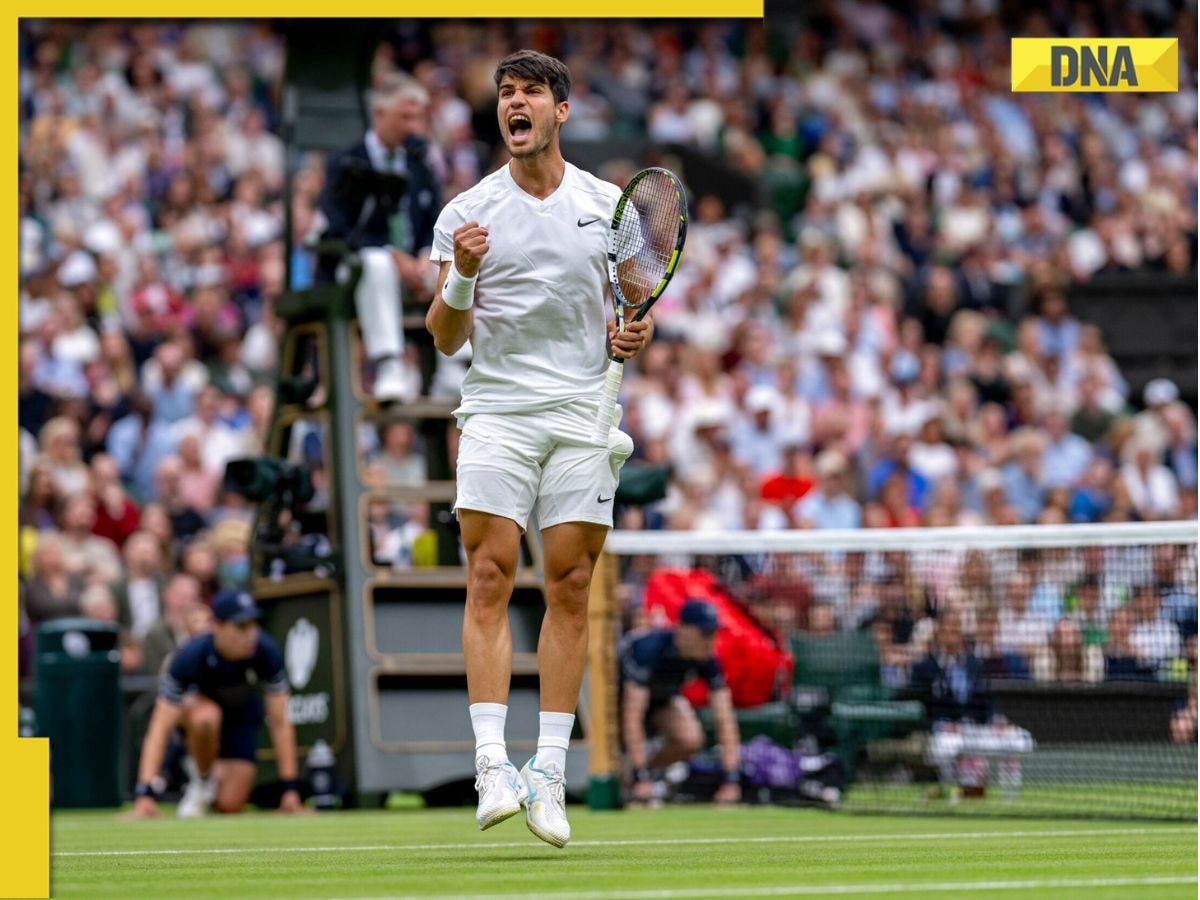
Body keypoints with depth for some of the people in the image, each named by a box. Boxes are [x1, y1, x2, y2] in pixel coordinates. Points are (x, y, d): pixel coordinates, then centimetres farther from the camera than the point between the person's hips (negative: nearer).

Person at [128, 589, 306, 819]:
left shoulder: (266, 652, -30)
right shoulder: (191, 655, -35)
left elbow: (280, 723, -21)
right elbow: (160, 728, -36)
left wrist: (290, 789, -24)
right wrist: (145, 794, -45)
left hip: (241, 713, 2)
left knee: (230, 805, -15)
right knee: (206, 716, -40)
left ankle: (216, 772, 21)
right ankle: (201, 780, -10)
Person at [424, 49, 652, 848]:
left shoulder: (609, 205, 9)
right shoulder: (467, 213, 4)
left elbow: (633, 304, 20)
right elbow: (446, 338, 3)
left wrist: (634, 337, -2)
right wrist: (461, 277, -16)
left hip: (584, 414, 1)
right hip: (497, 413, -1)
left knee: (571, 586, -1)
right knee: (490, 578, -12)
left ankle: (548, 774, 3)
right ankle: (493, 765, -14)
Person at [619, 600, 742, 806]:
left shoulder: (708, 660, -24)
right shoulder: (647, 649, -39)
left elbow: (724, 719, -23)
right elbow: (632, 716, -41)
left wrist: (732, 779, -32)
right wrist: (641, 777, -44)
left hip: (662, 697, 3)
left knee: (690, 740, -26)